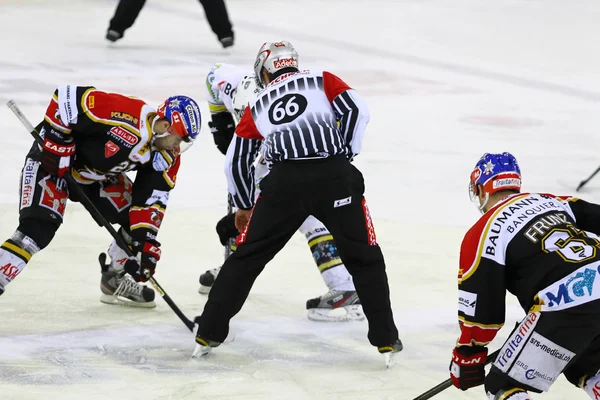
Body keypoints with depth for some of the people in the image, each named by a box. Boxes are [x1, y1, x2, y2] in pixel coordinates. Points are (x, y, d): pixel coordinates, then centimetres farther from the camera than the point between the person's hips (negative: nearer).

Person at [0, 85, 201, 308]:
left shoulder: (167, 158, -9)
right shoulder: (126, 114, -34)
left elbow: (151, 198, -6)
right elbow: (66, 97, -31)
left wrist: (147, 242, -15)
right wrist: (56, 140, -28)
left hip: (98, 175, 8)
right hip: (51, 161, -8)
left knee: (137, 220, 5)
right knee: (38, 229, -24)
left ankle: (115, 281, 24)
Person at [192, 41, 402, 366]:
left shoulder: (258, 106, 26)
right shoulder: (322, 81, 20)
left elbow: (235, 161, 30)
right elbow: (355, 110, 1)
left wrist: (243, 206, 43)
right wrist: (346, 154, 9)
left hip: (284, 183, 1)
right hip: (335, 178, -1)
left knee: (247, 255, 16)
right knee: (364, 258, 13)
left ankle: (209, 333, 17)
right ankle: (385, 340, 8)